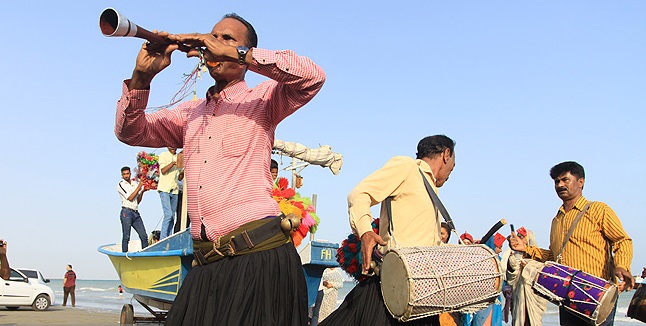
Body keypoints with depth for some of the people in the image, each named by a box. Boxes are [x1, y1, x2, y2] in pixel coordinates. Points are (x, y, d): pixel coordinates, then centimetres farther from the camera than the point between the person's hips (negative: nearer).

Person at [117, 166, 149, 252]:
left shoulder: (135, 183, 17)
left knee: (144, 236, 0)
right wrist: (139, 187, -7)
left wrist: (142, 192, 4)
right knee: (126, 237, -5)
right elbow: (130, 198, -11)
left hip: (136, 213, 6)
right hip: (126, 212, -6)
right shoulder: (121, 185, -1)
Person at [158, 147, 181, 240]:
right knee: (168, 214, -16)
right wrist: (173, 162, -21)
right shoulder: (163, 155, 1)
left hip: (174, 190, 6)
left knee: (172, 217, 5)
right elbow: (163, 170, -12)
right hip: (164, 189, -6)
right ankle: (162, 239, -13)